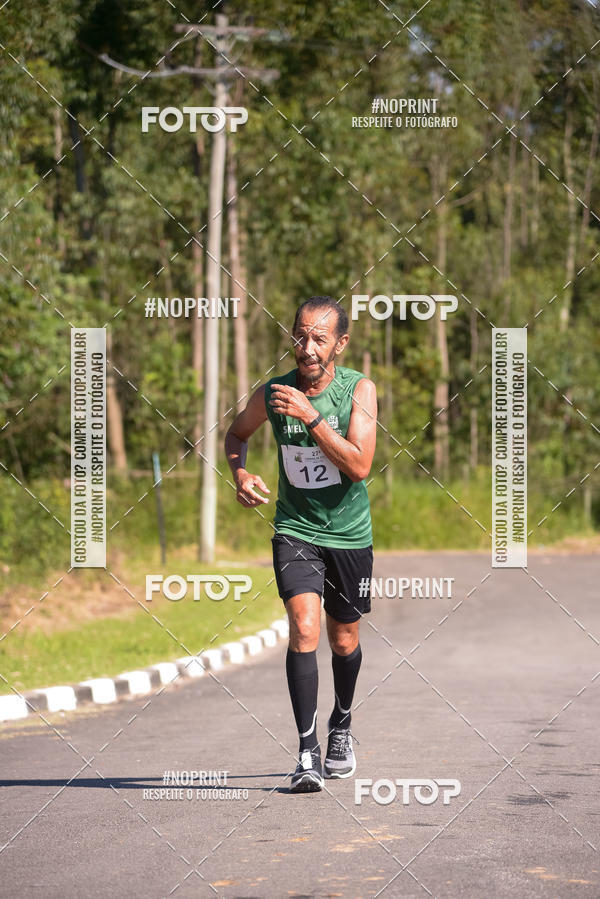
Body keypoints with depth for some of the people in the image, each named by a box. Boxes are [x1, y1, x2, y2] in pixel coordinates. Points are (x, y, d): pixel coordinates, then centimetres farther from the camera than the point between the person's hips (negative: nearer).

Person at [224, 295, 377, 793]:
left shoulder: (359, 389, -12)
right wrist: (241, 474, -7)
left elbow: (360, 466, -23)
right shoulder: (272, 393, -8)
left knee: (344, 640, 14)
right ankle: (308, 753, -19)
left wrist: (311, 417, -28)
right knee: (303, 628, -20)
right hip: (295, 530, 0)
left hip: (350, 534, 0)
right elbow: (237, 434, 13)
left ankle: (341, 727, 42)